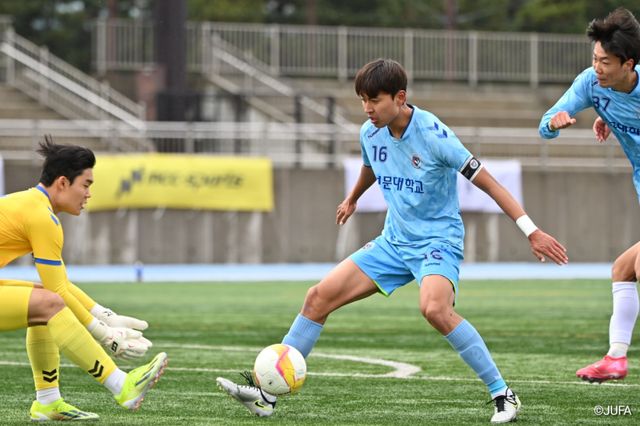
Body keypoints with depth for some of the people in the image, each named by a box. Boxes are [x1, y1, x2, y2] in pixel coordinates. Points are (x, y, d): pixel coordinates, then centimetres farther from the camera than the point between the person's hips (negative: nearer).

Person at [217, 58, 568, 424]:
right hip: (394, 240, 7)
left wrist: (532, 232, -21)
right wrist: (352, 199, 46)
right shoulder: (370, 133, 0)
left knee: (435, 308, -36)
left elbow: (487, 182, -18)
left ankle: (504, 396, -24)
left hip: (438, 239, -7)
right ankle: (268, 395, 3)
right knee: (319, 297, -2)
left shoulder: (433, 135, -20)